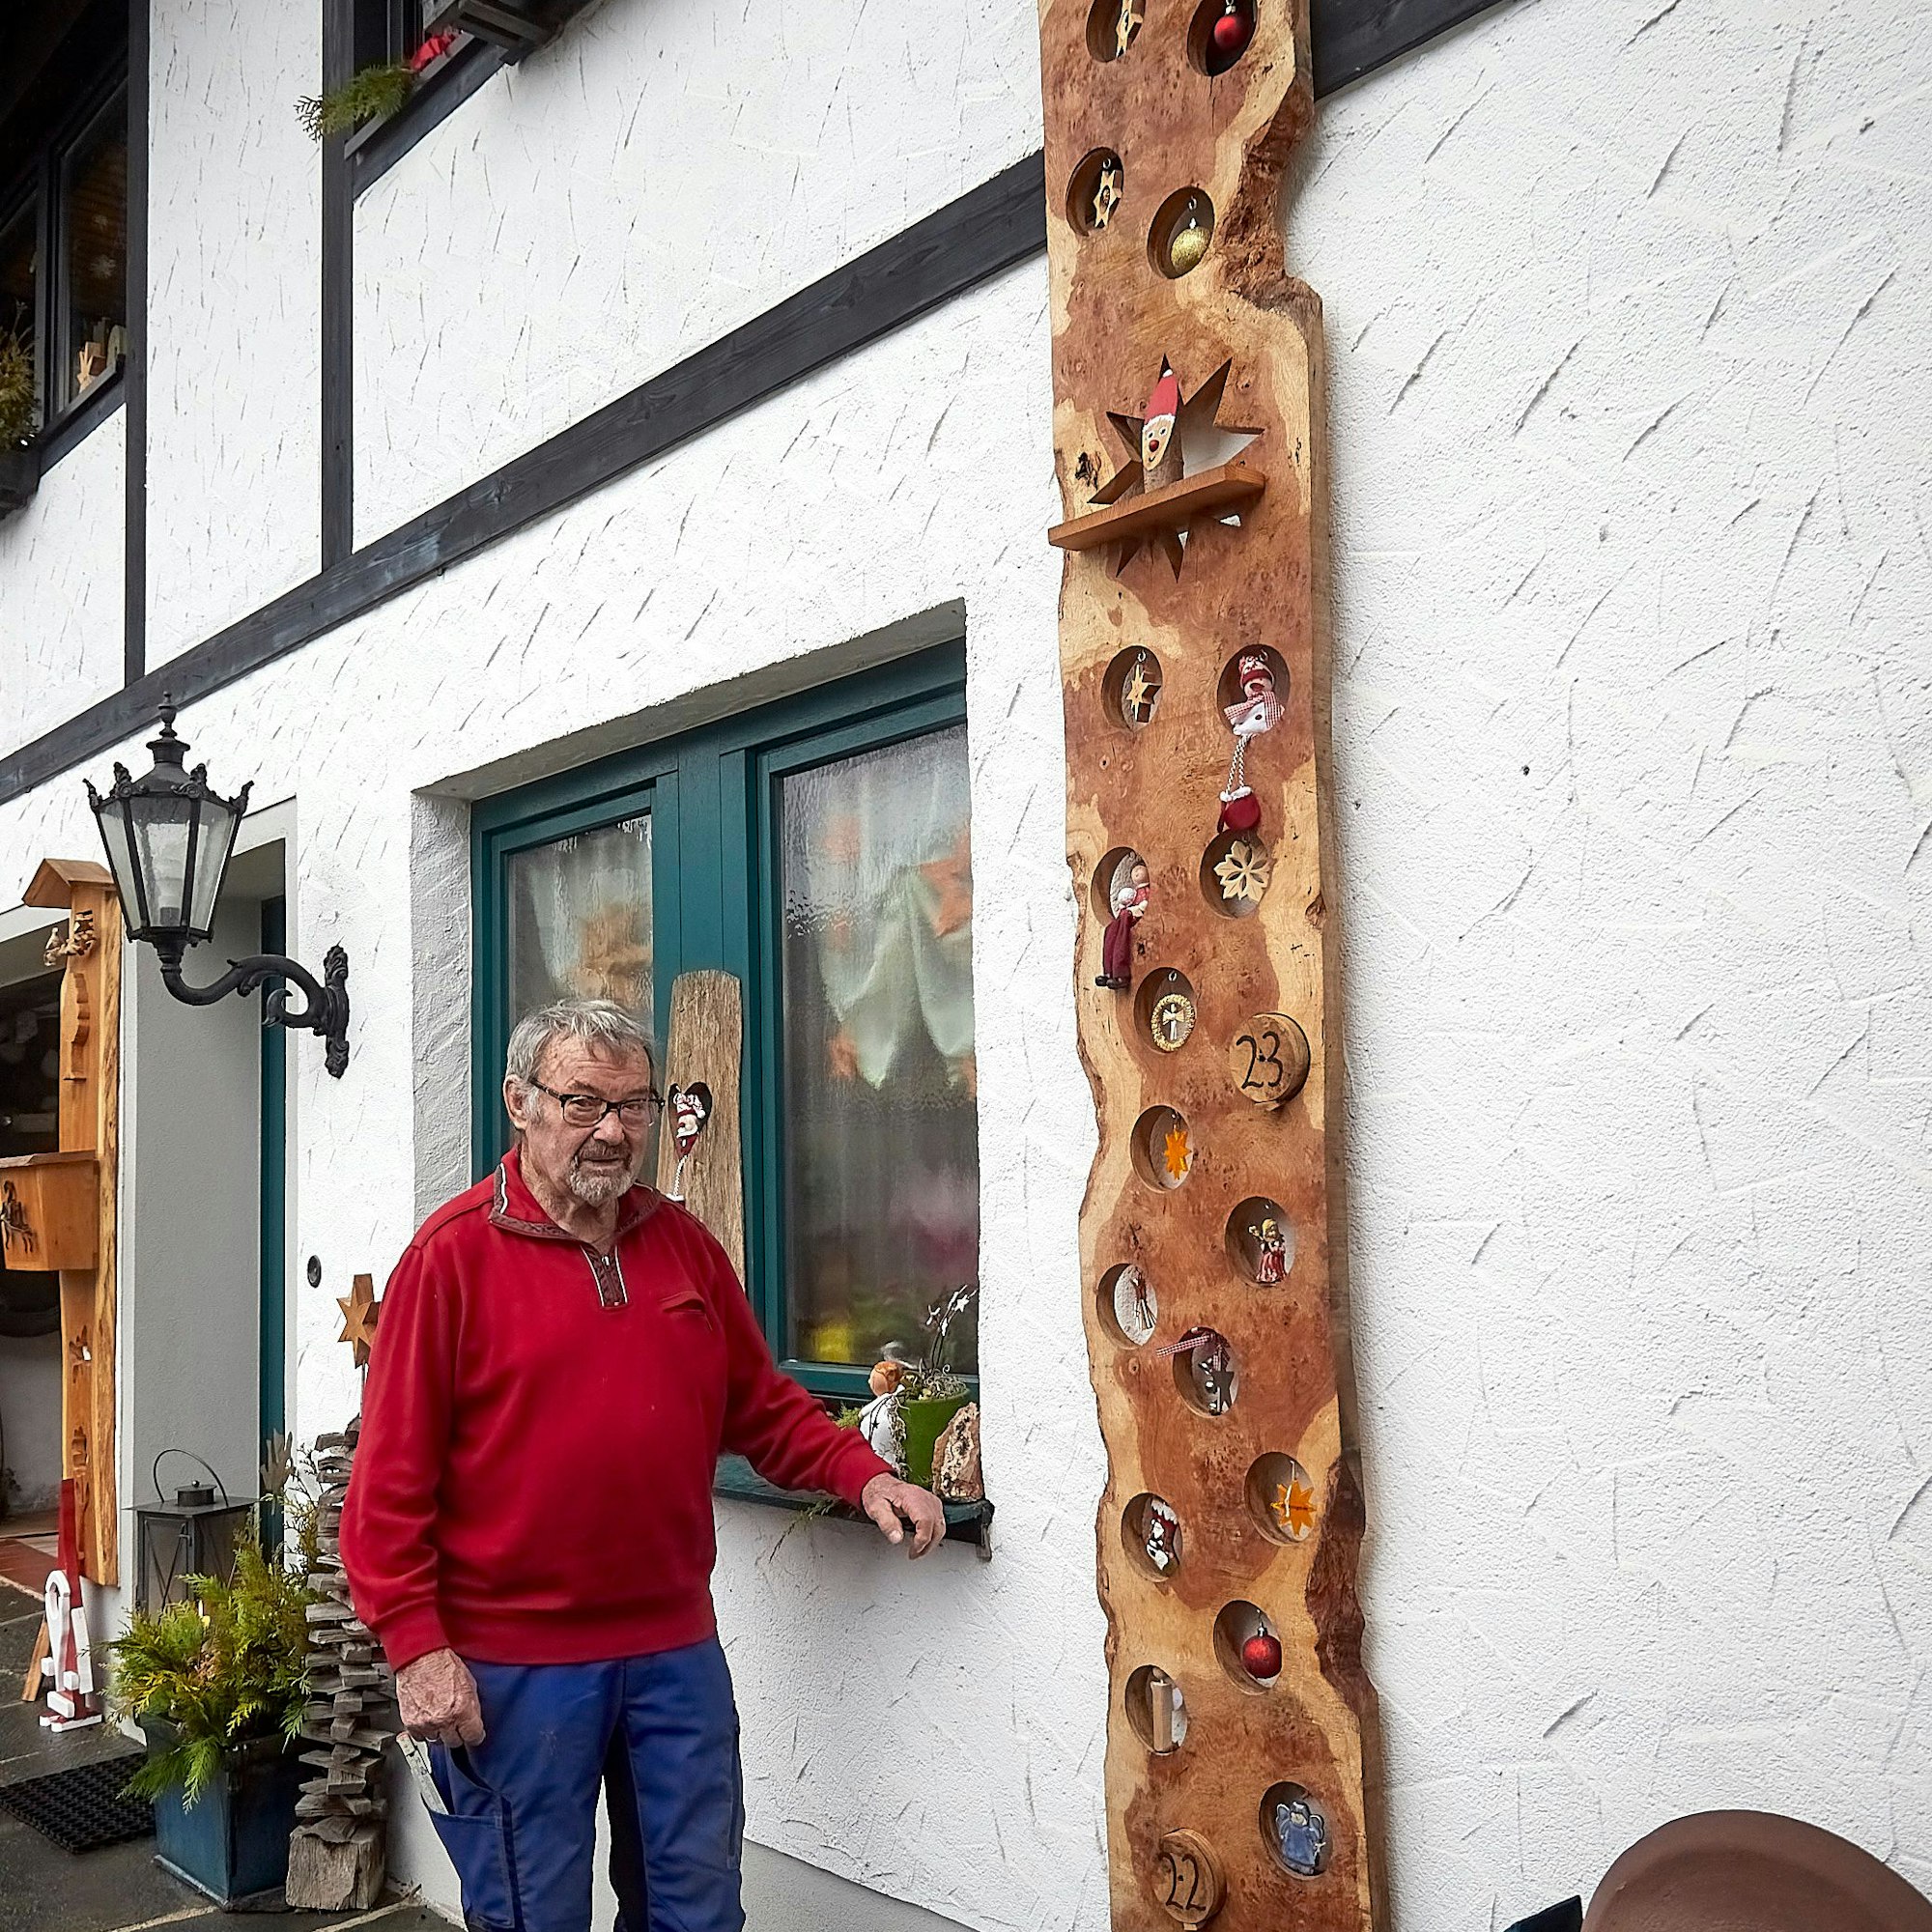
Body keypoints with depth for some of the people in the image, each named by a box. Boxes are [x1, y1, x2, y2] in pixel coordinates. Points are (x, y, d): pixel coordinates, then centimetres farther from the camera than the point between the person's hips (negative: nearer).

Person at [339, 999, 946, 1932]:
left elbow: (763, 1405, 13)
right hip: (513, 1666, -4)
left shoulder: (683, 1243, 7)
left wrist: (864, 1475, -2)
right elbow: (391, 1478, -10)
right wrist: (417, 1646, -14)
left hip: (675, 1648, 5)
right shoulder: (453, 1253, -9)